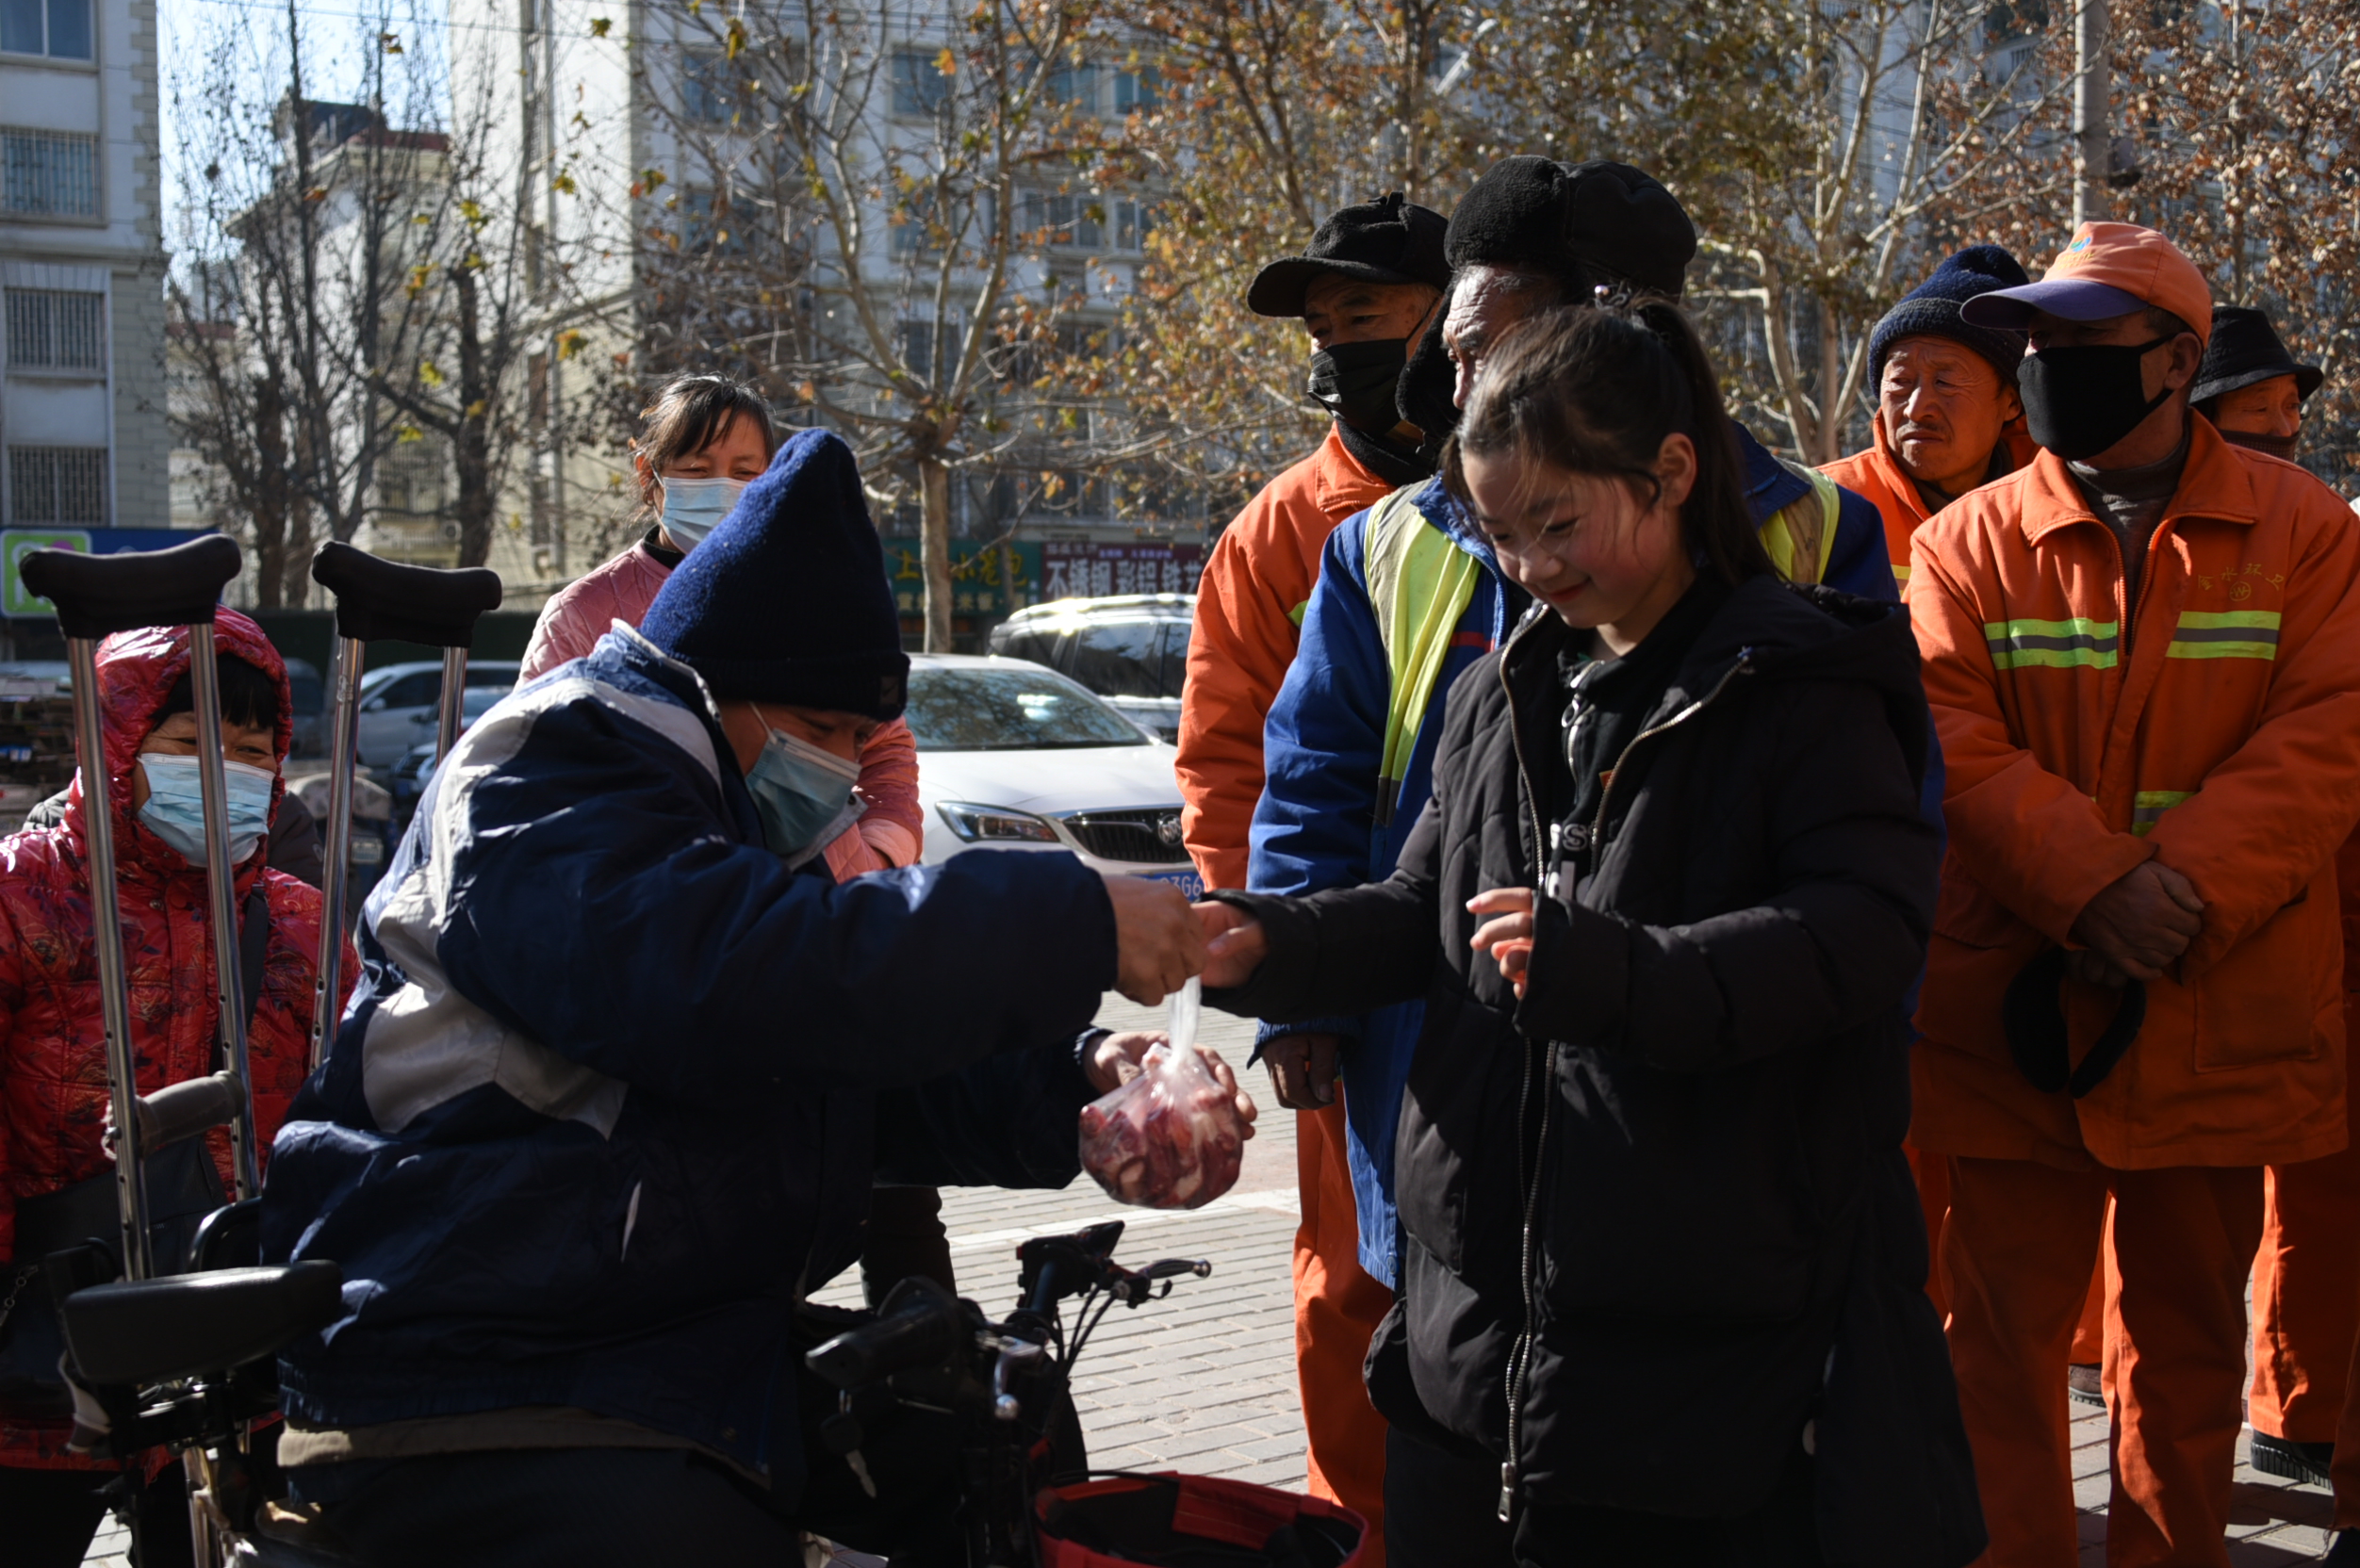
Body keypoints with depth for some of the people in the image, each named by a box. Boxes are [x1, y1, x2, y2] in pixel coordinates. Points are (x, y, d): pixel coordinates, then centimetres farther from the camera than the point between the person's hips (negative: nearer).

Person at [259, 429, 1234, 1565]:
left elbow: (876, 1080, 16)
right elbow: (744, 978, -33)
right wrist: (1078, 928, -31)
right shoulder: (550, 781, -14)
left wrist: (1070, 1088, -4)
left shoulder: (740, 821, 18)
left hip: (696, 1360, 9)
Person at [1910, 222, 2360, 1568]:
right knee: (2006, 1330, 5)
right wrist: (2090, 888, -22)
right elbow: (1955, 740, -8)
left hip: (2219, 1010, 0)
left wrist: (2186, 887, -21)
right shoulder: (1970, 542, 2)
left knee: (2188, 1341, 14)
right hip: (2017, 1005, 0)